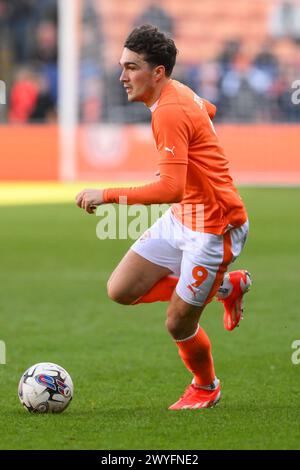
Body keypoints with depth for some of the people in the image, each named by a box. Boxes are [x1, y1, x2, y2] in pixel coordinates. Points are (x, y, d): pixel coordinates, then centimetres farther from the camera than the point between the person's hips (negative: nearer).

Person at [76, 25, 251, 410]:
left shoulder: (169, 114, -26)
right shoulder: (180, 94, 3)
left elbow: (170, 189, -35)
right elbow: (209, 109, 27)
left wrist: (107, 195, -32)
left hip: (214, 226, -9)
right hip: (182, 218, 9)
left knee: (177, 324, -2)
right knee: (121, 290, 4)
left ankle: (206, 388, 29)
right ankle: (226, 285, 21)